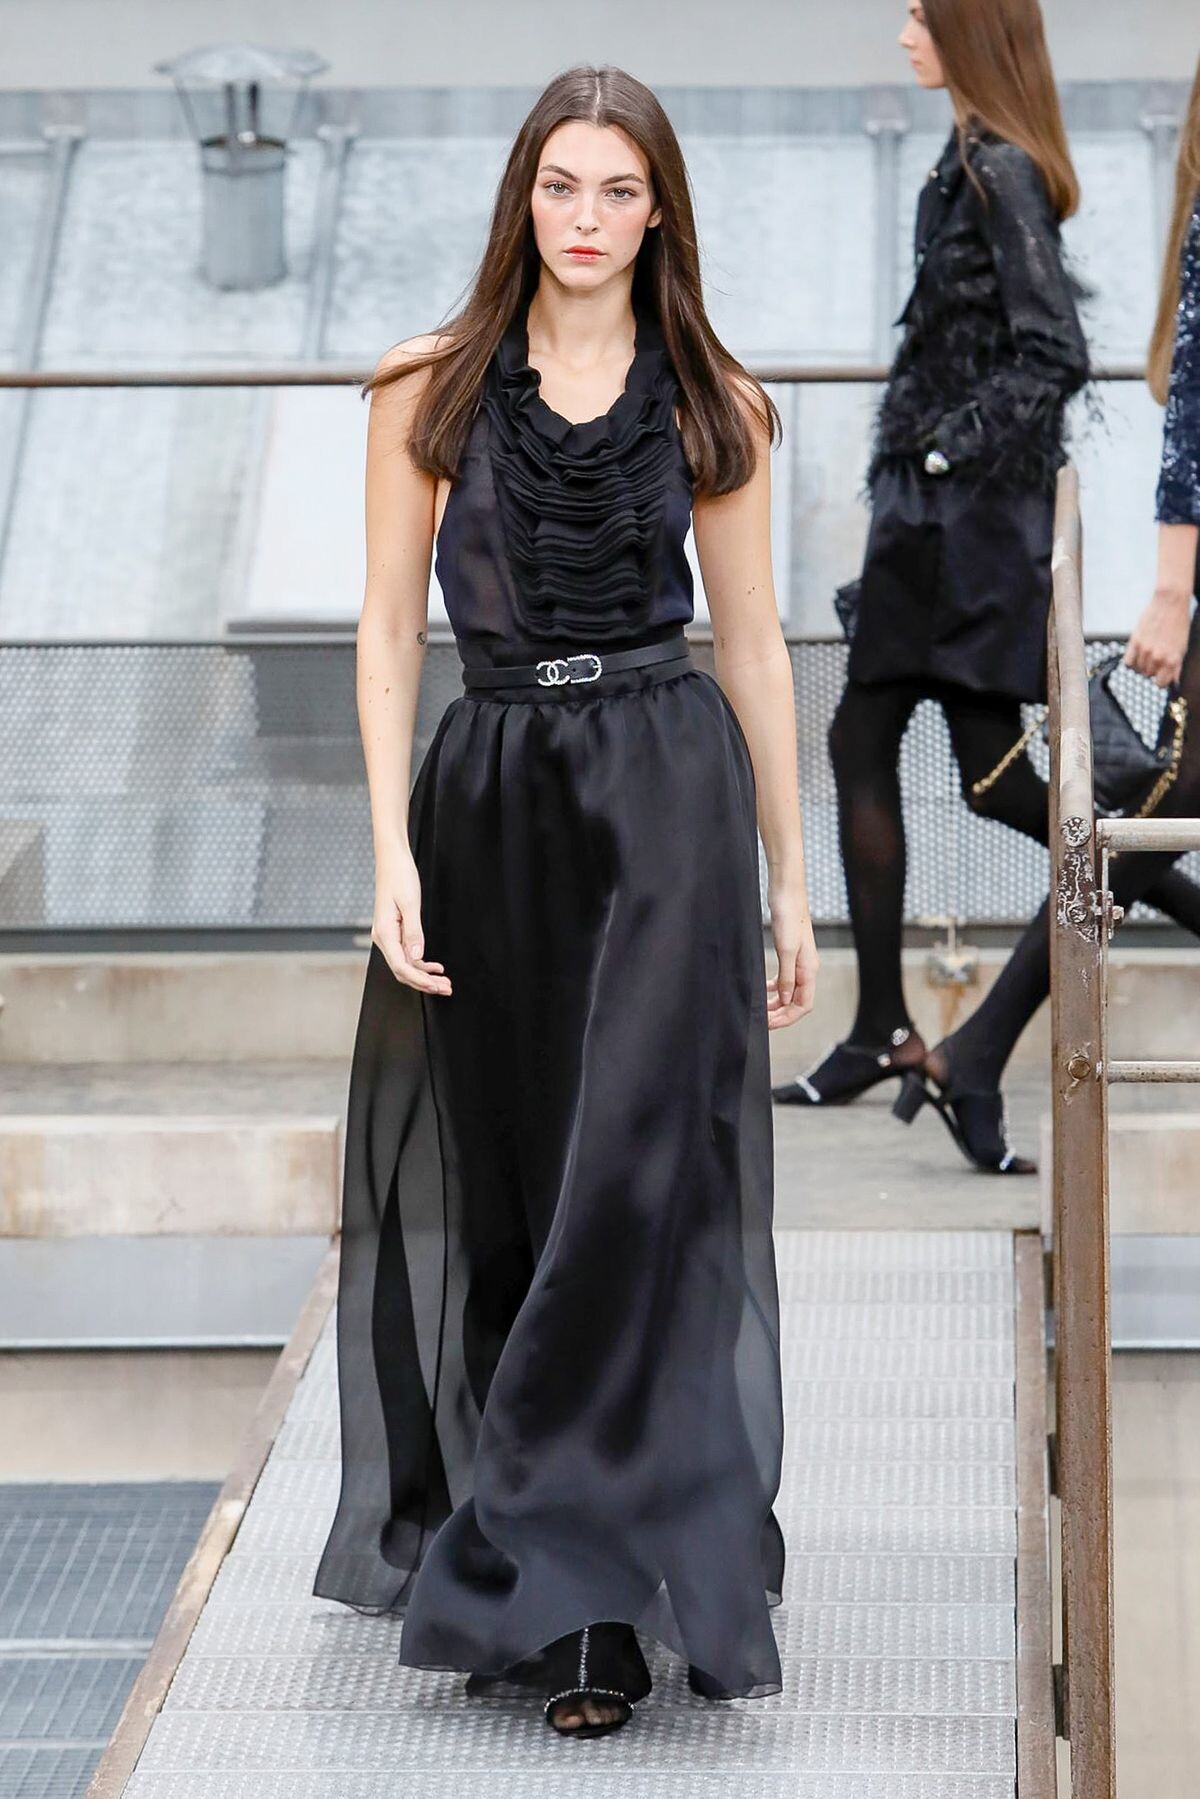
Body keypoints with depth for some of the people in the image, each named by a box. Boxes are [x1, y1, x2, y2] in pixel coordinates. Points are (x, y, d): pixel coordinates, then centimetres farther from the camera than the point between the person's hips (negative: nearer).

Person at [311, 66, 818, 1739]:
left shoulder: (711, 403, 5)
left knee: (637, 1183, -9)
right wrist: (393, 848, -7)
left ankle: (582, 1596, -7)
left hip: (670, 792, -1)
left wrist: (789, 883, 7)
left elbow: (752, 641, 8)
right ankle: (569, 1588, 20)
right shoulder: (430, 390, 4)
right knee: (509, 1201, 7)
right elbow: (389, 626, 3)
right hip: (491, 797, 1)